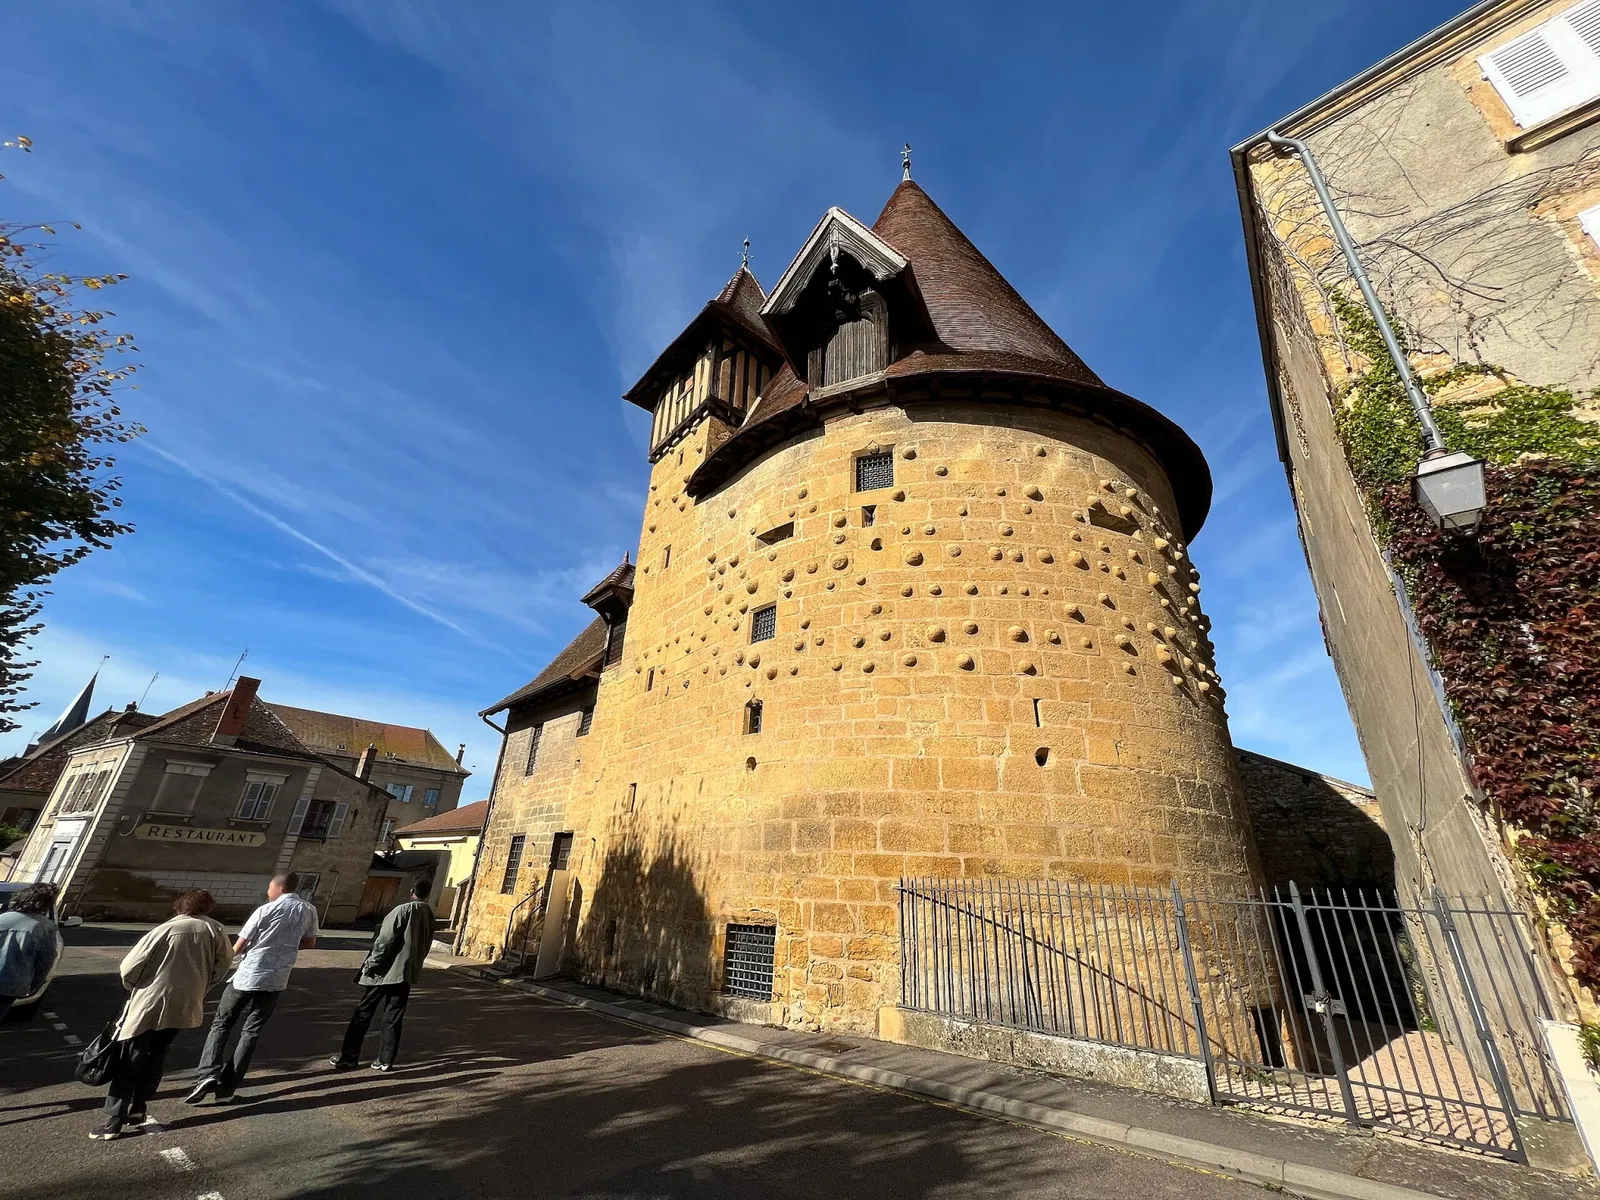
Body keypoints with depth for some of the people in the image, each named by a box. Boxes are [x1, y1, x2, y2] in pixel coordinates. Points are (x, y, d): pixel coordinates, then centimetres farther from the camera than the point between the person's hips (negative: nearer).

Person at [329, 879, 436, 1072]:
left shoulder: (403, 910, -13)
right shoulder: (429, 915, 6)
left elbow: (385, 940, -16)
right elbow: (425, 946, 10)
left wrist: (371, 964, -7)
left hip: (385, 970, -5)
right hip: (407, 973, 5)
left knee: (363, 1013, 10)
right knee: (393, 1018, 13)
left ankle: (348, 1057, 16)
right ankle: (385, 1060, 15)